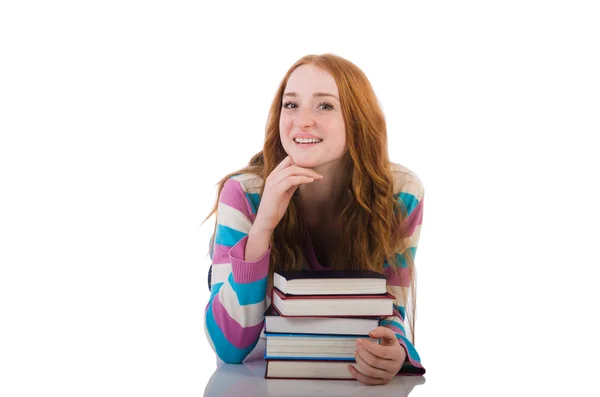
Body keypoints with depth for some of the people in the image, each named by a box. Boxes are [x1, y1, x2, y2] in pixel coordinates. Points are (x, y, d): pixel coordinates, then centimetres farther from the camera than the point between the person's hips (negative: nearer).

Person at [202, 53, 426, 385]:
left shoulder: (400, 195, -15)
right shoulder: (244, 194, -18)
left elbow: (391, 309, -6)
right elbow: (229, 348, -22)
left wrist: (395, 352, -29)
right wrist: (263, 225, -32)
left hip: (362, 380, 2)